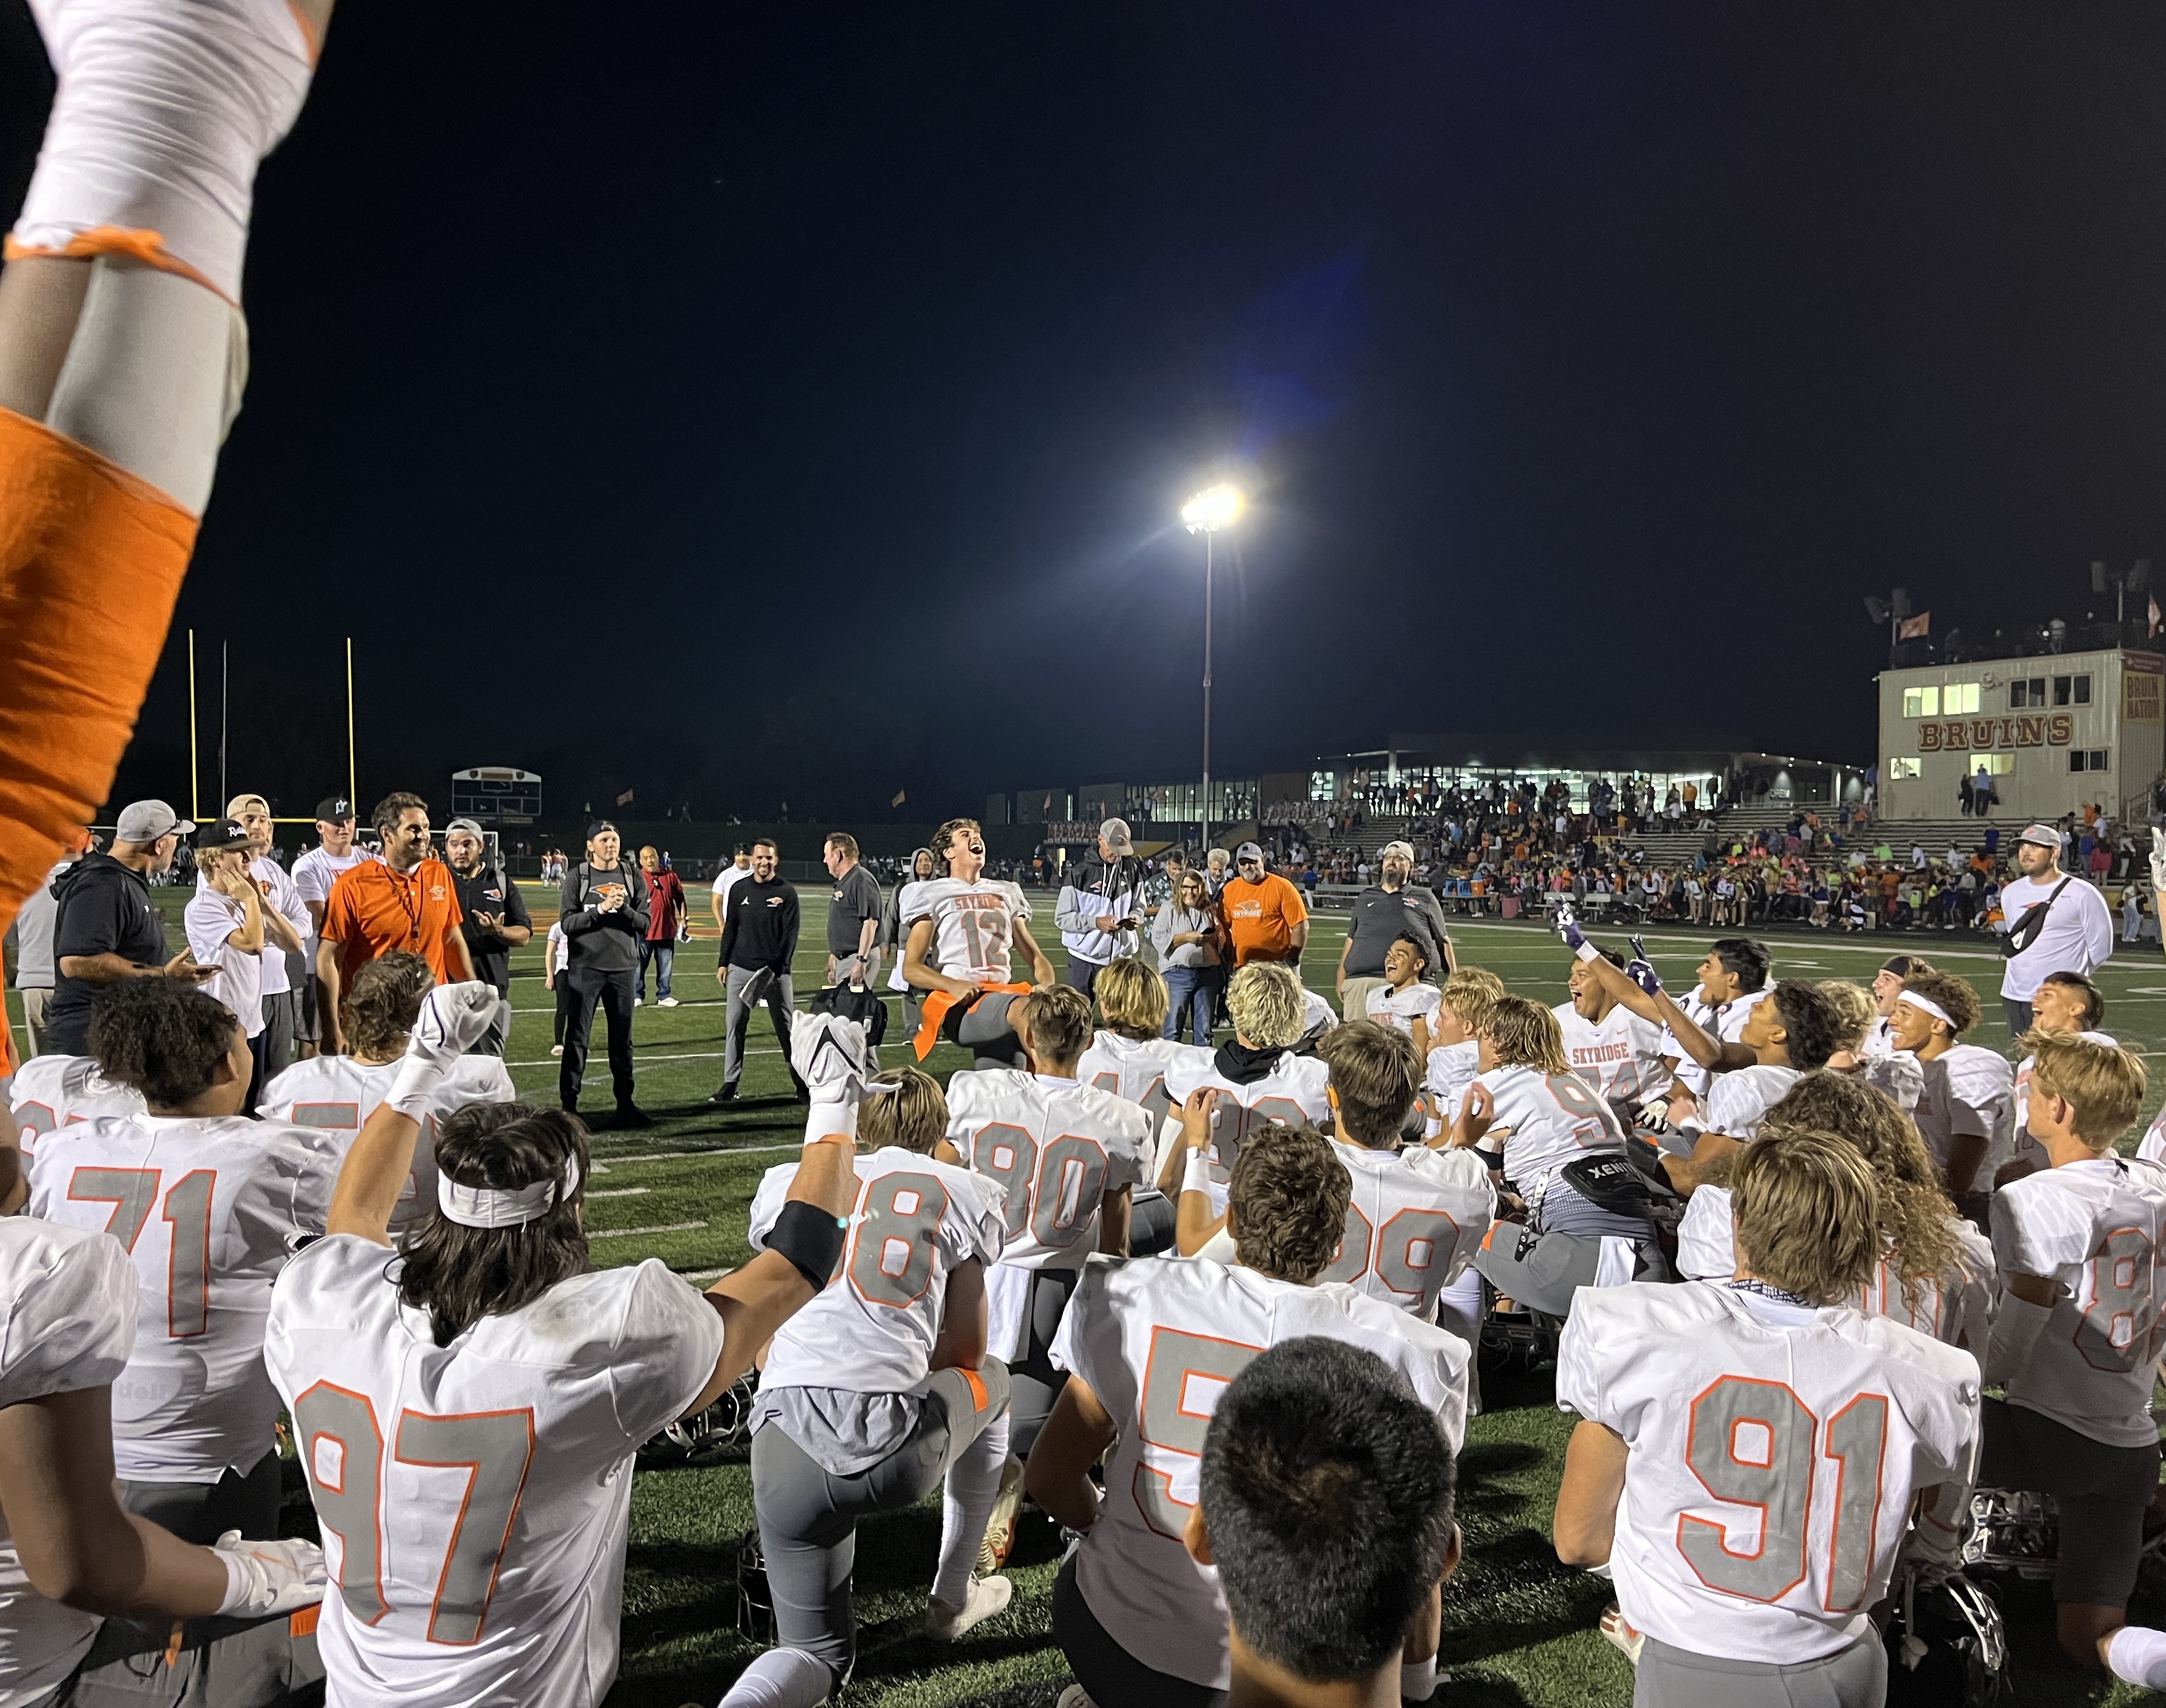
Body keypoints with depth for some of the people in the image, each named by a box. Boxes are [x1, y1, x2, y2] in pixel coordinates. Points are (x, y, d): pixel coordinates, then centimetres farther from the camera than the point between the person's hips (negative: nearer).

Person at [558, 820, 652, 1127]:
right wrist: (601, 908, -18)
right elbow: (567, 923, -7)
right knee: (577, 1038, 0)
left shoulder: (634, 876, 6)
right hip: (586, 967, -3)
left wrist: (624, 908, -15)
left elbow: (644, 923, 3)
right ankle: (568, 1105, 6)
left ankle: (625, 1105, 17)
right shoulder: (577, 876, -1)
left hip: (622, 967, 3)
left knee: (623, 1040, 9)